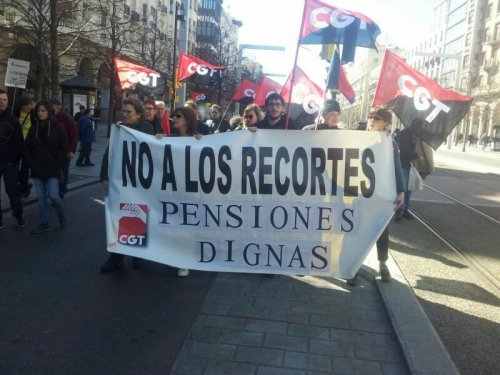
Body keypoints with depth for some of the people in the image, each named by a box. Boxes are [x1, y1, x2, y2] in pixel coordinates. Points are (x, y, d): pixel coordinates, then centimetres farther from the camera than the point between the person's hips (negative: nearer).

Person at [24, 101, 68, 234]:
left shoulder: (58, 127, -4)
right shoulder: (34, 128, 7)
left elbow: (63, 149, -5)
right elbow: (28, 148, 10)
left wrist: (58, 165, -11)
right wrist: (31, 163, -2)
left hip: (52, 169, -4)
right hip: (37, 169, 4)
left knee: (53, 195, -8)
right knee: (41, 197, 7)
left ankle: (61, 215, 20)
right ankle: (44, 223, 17)